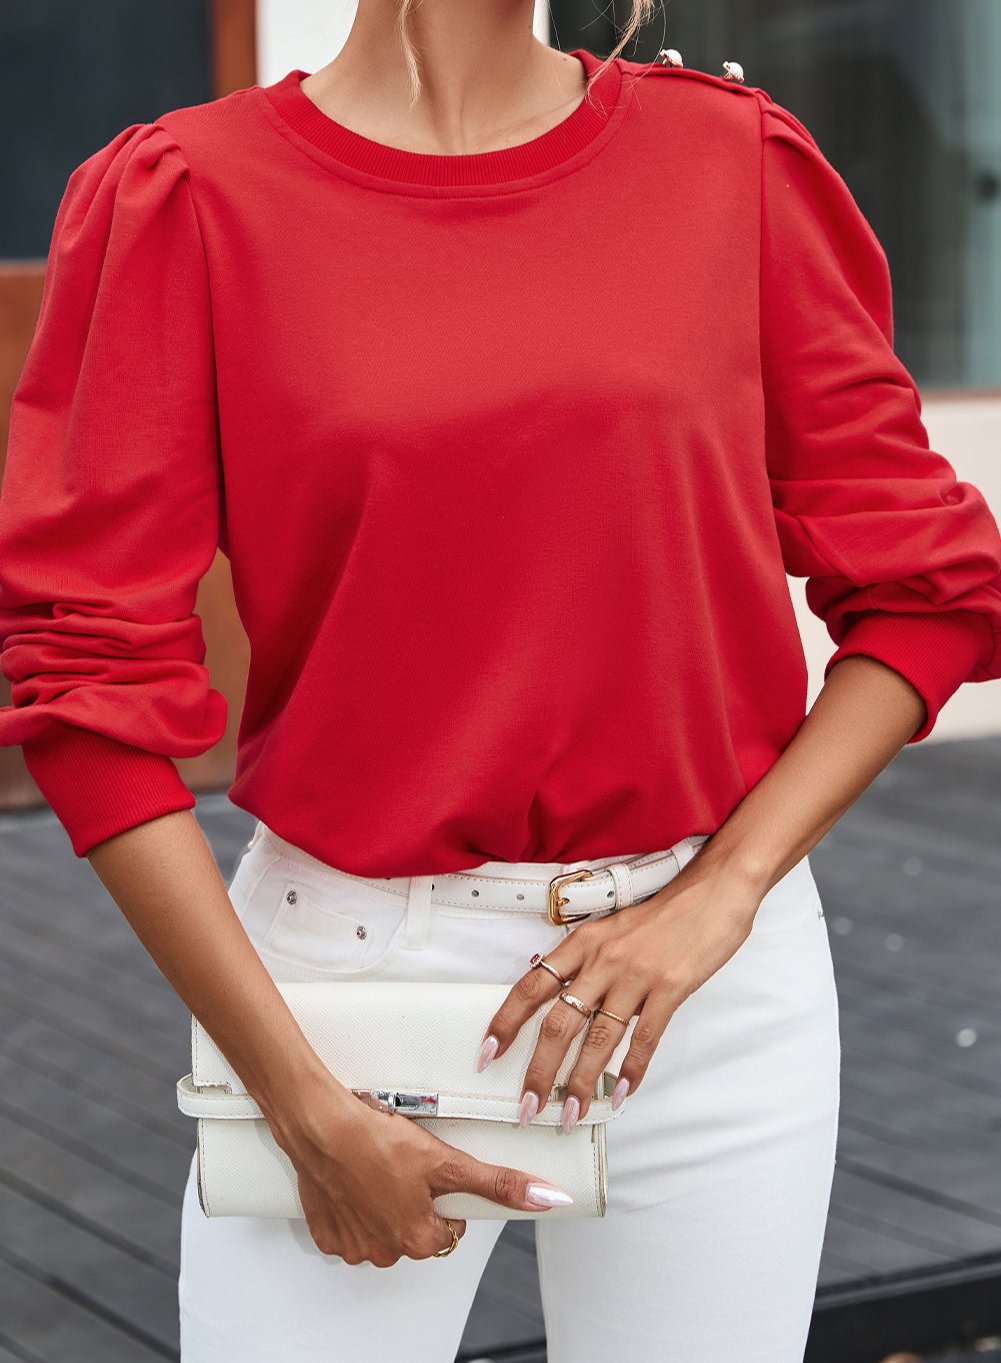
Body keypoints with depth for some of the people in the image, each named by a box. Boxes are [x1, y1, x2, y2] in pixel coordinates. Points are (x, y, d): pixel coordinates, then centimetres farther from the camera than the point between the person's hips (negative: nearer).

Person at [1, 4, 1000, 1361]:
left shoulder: (735, 158, 2)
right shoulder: (190, 193, -4)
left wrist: (717, 895, -9)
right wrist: (301, 1098, -10)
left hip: (715, 980, 2)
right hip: (350, 964, -2)